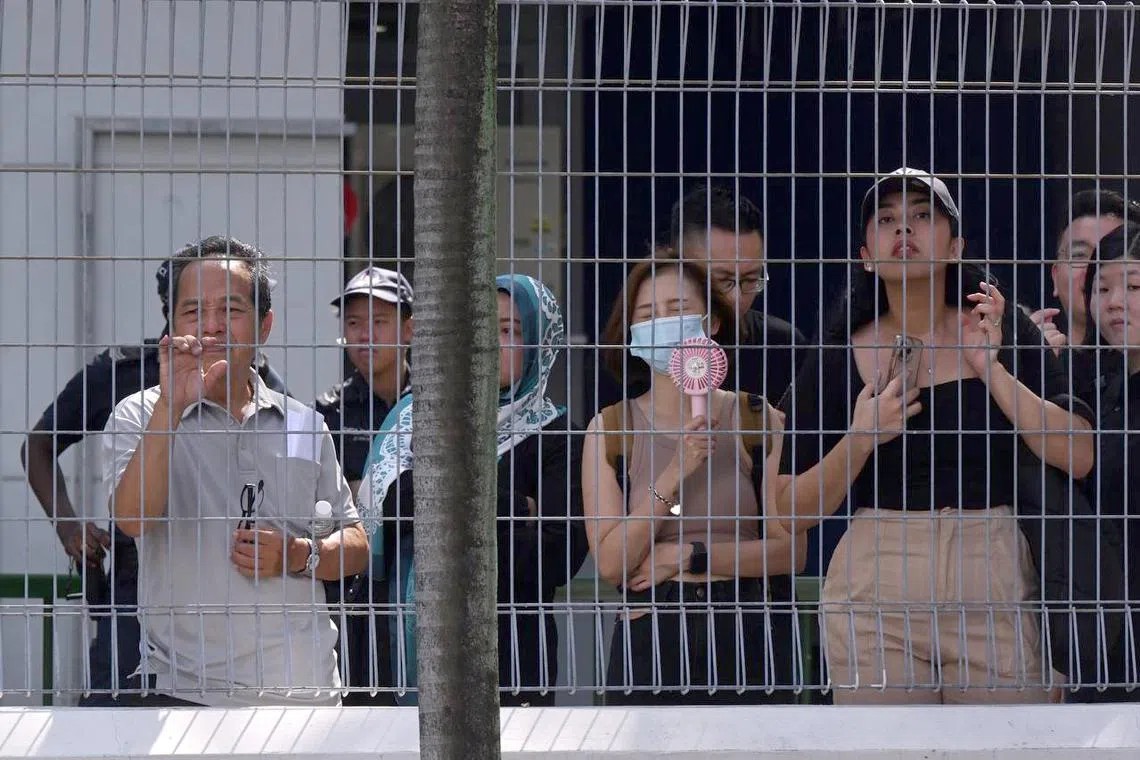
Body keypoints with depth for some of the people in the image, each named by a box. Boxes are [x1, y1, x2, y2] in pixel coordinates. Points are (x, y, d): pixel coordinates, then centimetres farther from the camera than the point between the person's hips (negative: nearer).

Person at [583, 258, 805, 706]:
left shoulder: (758, 420, 3)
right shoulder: (610, 429, 4)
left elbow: (791, 550, -2)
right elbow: (611, 563, -5)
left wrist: (687, 556, -6)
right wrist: (674, 476, -14)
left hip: (742, 637, 0)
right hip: (649, 638, 0)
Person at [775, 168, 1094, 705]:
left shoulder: (1001, 331, 6)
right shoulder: (838, 357, 5)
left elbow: (1078, 458, -4)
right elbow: (794, 510, 4)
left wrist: (991, 368, -11)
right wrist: (861, 439, -10)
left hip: (994, 590, 0)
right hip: (876, 596, 0)